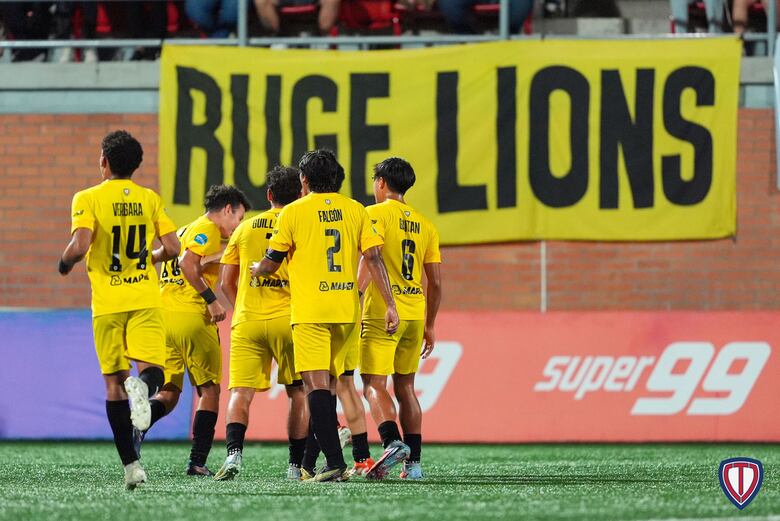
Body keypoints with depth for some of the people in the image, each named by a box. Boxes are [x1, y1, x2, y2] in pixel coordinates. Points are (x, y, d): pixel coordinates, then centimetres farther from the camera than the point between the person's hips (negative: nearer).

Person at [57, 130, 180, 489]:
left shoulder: (88, 199, -4)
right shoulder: (150, 199, 6)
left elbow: (80, 245, -18)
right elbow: (172, 248, 2)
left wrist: (65, 263, 3)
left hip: (108, 303, -1)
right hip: (146, 298, 1)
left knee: (114, 383, 6)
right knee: (152, 369, -1)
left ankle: (130, 463, 0)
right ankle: (143, 386, -41)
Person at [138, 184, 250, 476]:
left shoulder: (184, 231, 23)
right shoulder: (208, 230, -5)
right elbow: (188, 263, -20)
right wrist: (211, 300, -19)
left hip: (163, 319, 8)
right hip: (192, 318, -8)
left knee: (168, 393, 9)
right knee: (209, 389, 5)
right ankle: (198, 461, 0)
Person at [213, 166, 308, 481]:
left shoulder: (245, 228, 10)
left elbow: (226, 283, 10)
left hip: (247, 321, 1)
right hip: (289, 319, -1)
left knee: (241, 392, -2)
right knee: (298, 393, 11)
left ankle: (234, 452, -24)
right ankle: (296, 464, 11)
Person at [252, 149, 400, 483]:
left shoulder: (293, 212, -1)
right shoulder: (355, 210, 8)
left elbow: (271, 264, 3)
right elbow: (373, 258, 1)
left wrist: (255, 269, 26)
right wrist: (390, 305, 1)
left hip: (310, 311, -5)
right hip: (346, 310, 5)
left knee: (316, 385, -9)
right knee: (329, 385, 15)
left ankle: (335, 461, -21)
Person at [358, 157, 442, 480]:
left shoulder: (375, 214, -4)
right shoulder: (425, 225, 13)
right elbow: (436, 281, 13)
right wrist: (429, 326, 20)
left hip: (381, 314, -6)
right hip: (415, 315, 6)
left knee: (374, 385, -7)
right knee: (405, 386, 14)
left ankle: (392, 442, -29)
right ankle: (413, 463, 10)